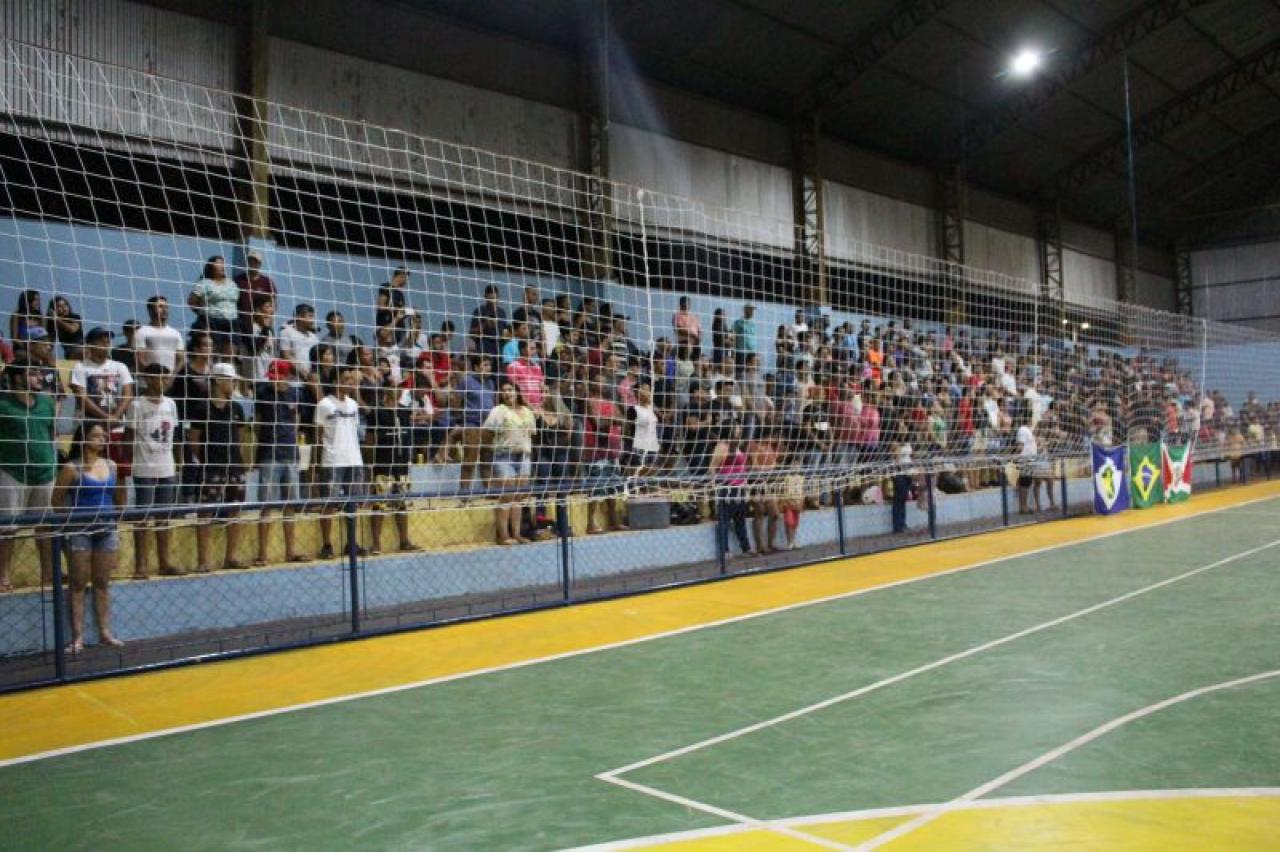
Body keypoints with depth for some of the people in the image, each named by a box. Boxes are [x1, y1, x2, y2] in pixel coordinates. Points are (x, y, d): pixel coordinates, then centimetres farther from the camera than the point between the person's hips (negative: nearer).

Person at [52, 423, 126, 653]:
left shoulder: (111, 465, 8)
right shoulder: (72, 468, -7)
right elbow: (57, 499, -4)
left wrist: (122, 480, 3)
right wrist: (70, 517, -7)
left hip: (107, 528, 5)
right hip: (80, 529, -5)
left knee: (103, 582, 10)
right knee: (79, 583, 0)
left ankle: (105, 632, 16)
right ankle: (78, 637, 4)